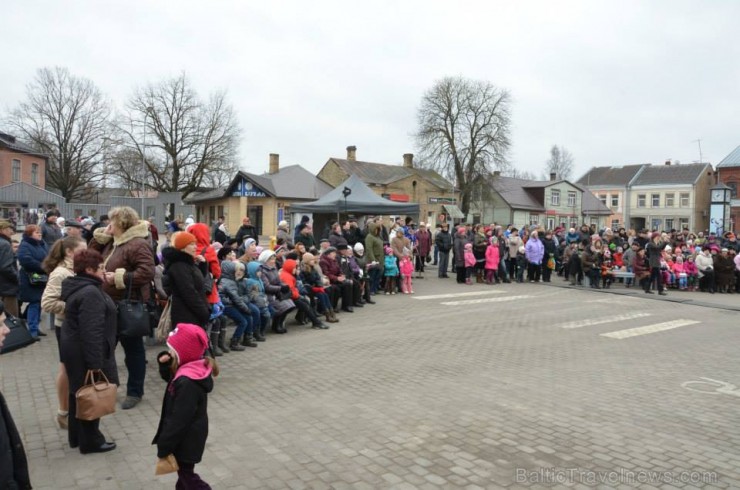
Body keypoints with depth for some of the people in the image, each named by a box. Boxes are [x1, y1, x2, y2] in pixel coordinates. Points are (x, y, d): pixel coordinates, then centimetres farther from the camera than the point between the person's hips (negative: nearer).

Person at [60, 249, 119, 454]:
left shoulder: (77, 287, 9)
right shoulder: (90, 293, -24)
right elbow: (91, 332, -29)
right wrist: (95, 363, -27)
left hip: (75, 350, 10)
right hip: (86, 353, -10)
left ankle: (76, 436, 32)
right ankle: (91, 441, 14)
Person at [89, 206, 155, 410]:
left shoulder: (138, 244, -19)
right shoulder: (112, 242, 11)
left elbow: (147, 272, -28)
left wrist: (119, 277, -24)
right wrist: (100, 236, 4)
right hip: (109, 304, 9)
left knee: (133, 349, 4)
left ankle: (135, 391, 17)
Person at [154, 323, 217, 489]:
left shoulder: (187, 382, -34)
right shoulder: (193, 369, -4)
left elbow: (179, 420, -28)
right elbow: (169, 377, 15)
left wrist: (163, 447, -18)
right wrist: (165, 363, -6)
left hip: (186, 438, -9)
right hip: (187, 435, 9)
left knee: (186, 474, 8)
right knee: (183, 471, 27)